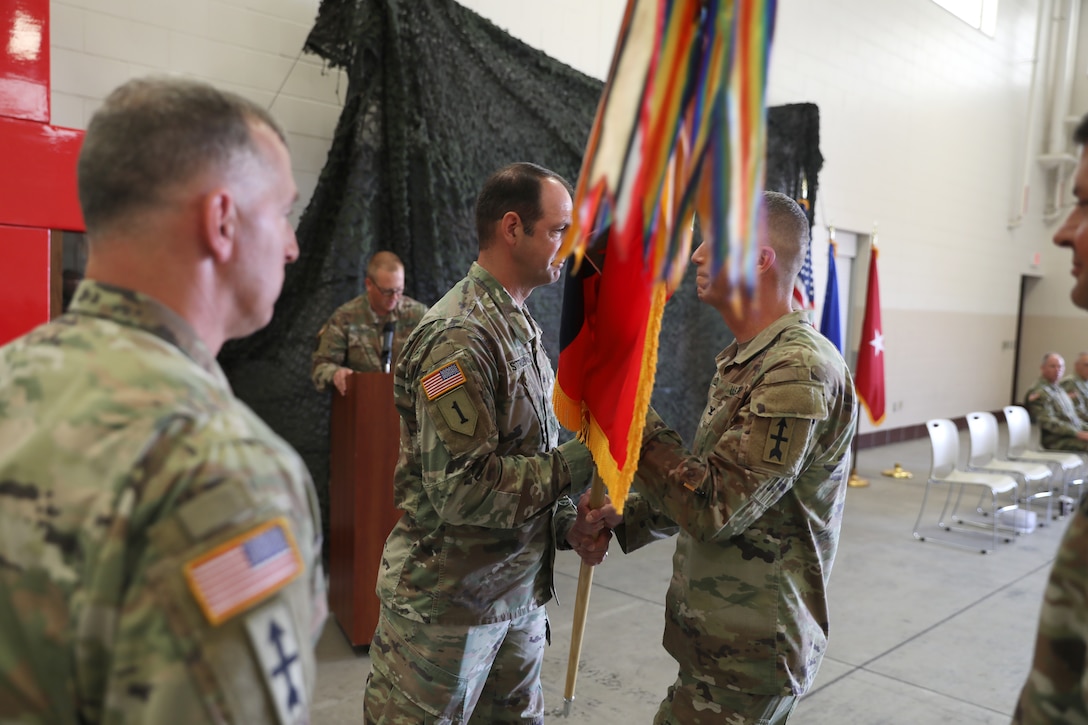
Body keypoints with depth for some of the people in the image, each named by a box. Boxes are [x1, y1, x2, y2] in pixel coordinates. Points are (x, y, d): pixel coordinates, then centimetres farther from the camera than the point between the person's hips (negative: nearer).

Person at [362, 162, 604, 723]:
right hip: (448, 600, -9)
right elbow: (460, 487, -26)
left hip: (520, 589, 9)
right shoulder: (458, 335, -21)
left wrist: (566, 524, 2)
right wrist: (574, 464, -19)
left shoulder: (520, 324, 10)